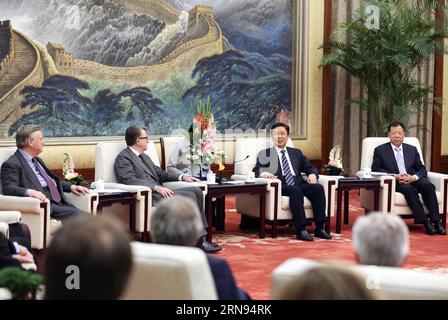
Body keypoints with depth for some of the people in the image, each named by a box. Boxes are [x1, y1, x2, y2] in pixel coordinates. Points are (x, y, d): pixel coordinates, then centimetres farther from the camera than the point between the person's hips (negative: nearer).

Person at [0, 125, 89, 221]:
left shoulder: (37, 160, 26)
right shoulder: (11, 164, -3)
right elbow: (8, 188, -16)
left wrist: (71, 187, 19)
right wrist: (28, 191, -35)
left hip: (60, 204, 8)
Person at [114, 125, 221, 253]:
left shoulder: (144, 157, 25)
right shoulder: (123, 158, -5)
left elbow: (159, 173, 29)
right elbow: (130, 180, -19)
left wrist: (182, 177, 13)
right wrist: (157, 187, -27)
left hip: (159, 192, 9)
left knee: (196, 191, -6)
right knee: (189, 196, -21)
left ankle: (201, 238, -12)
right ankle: (200, 241, -18)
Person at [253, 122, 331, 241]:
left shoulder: (296, 153, 28)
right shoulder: (264, 154, 18)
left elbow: (310, 168, 22)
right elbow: (256, 171, 5)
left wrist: (312, 174, -3)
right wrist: (263, 173, -19)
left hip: (299, 184, 4)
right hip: (281, 187, -4)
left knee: (318, 188, -25)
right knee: (295, 190, -36)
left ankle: (320, 228, -26)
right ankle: (301, 230, -38)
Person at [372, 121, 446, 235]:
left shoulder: (412, 149, 20)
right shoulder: (380, 150, 11)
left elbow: (422, 169, 13)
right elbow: (376, 169, 0)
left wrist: (414, 177, -11)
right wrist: (395, 176, -15)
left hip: (412, 180, 3)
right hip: (394, 183, -3)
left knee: (427, 185, -29)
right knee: (408, 188, -35)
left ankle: (436, 221, -32)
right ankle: (424, 221, -36)